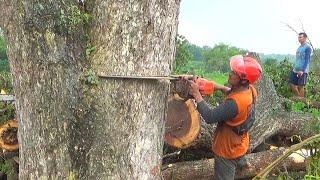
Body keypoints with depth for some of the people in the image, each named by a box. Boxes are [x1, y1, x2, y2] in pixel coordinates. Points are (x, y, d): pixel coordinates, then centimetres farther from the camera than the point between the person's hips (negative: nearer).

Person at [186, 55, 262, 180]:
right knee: (238, 161, 38)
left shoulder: (235, 103, -40)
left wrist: (196, 94, -29)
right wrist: (221, 88, -2)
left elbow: (210, 117, -35)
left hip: (228, 150, -7)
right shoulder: (250, 90, -12)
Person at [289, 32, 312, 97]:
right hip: (295, 70, 8)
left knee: (301, 86, -2)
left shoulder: (307, 47, -9)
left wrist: (302, 70, -21)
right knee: (292, 84, 8)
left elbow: (307, 60, -14)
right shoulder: (299, 47, 16)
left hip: (302, 71, -8)